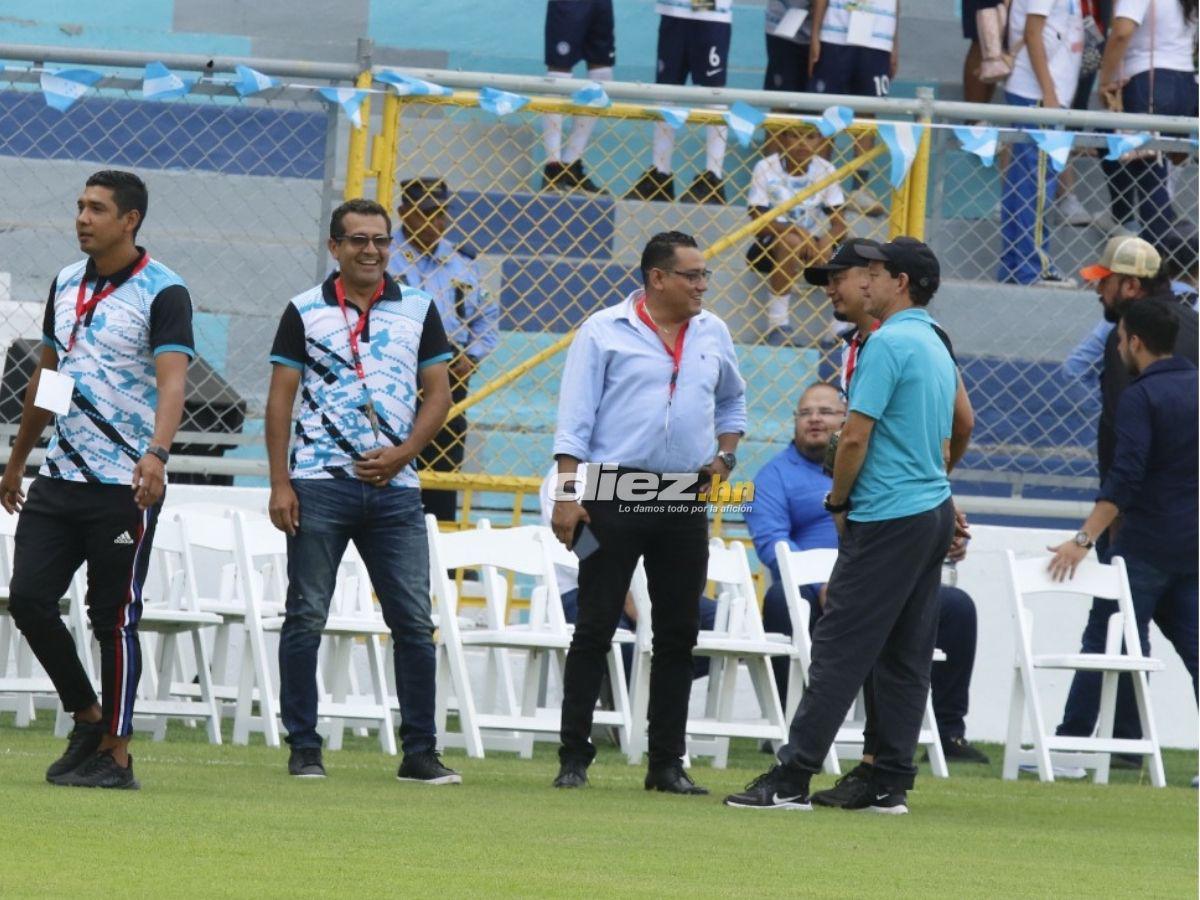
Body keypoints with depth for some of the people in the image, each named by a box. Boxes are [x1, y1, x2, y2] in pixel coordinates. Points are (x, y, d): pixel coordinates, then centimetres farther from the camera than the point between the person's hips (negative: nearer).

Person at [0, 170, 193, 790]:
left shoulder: (163, 293, -10)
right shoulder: (66, 284, 13)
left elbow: (172, 379, -23)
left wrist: (156, 454, -39)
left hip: (126, 484, -7)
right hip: (58, 479, 7)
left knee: (114, 618, -3)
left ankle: (116, 755, 5)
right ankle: (87, 717, 17)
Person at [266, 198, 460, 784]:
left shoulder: (418, 310, 9)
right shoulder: (305, 312, 4)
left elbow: (438, 394, 9)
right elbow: (280, 399, 3)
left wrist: (401, 454, -6)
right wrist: (279, 484, -5)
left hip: (394, 488, 2)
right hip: (320, 484, -2)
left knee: (414, 621, 0)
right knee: (305, 619, 0)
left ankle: (420, 752, 5)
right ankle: (304, 747, 6)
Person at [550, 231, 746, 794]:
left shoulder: (713, 335, 12)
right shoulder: (604, 331, -3)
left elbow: (731, 401, 28)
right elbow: (574, 419, -5)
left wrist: (725, 454, 10)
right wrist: (567, 494, -13)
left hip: (686, 502, 5)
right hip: (615, 494, -5)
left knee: (678, 634, 5)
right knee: (595, 627, -2)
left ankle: (667, 763, 11)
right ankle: (573, 757, 2)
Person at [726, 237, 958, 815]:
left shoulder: (888, 343, -13)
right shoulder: (938, 349, 16)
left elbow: (856, 436, -16)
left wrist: (838, 502, -3)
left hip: (887, 519, -9)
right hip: (934, 511, 9)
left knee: (839, 647, -10)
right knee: (907, 654, 9)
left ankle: (793, 777, -13)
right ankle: (891, 784, 9)